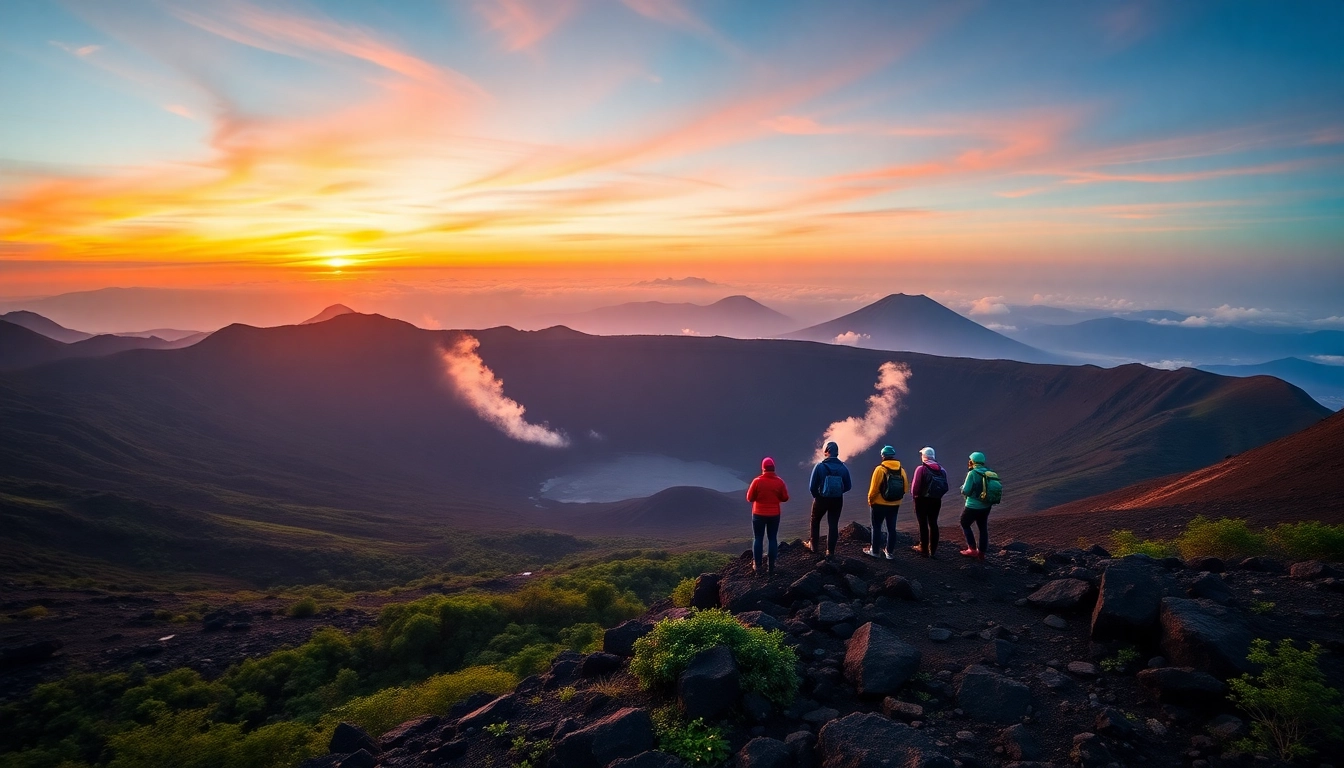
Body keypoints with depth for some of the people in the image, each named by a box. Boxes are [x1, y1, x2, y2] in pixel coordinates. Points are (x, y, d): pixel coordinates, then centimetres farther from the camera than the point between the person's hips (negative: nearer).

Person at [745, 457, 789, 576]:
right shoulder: (779, 482, -7)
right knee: (773, 539, 10)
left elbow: (750, 498, -8)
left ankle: (757, 565, 10)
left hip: (759, 514, -2)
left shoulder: (757, 481, -13)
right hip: (774, 515, 2)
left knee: (758, 539, 9)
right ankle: (771, 566, 10)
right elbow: (785, 498, 1)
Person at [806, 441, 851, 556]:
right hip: (837, 500, 2)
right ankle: (830, 550, 15)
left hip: (821, 499, -2)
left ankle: (813, 545, 30)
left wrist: (817, 495, 5)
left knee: (815, 521, 21)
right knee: (833, 525, 12)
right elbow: (848, 486, 0)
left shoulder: (820, 466, -16)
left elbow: (812, 486, -14)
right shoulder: (843, 467, -7)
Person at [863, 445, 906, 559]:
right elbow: (904, 489, 2)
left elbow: (874, 488, -15)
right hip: (895, 505, 4)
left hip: (879, 504, -4)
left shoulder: (880, 469, -15)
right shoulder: (901, 471, -1)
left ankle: (874, 551, 14)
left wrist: (870, 500, 0)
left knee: (876, 527, 8)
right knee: (891, 528, 12)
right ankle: (889, 552, 18)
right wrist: (896, 499, 15)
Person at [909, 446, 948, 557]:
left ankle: (924, 549, 10)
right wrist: (938, 494, 13)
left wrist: (915, 494, -2)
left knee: (923, 524, 5)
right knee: (933, 524, 15)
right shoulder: (941, 469, 3)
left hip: (922, 499, -5)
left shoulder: (921, 469, -15)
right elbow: (945, 487, 2)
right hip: (936, 500, 5)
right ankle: (933, 550, 19)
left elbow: (915, 487, -19)